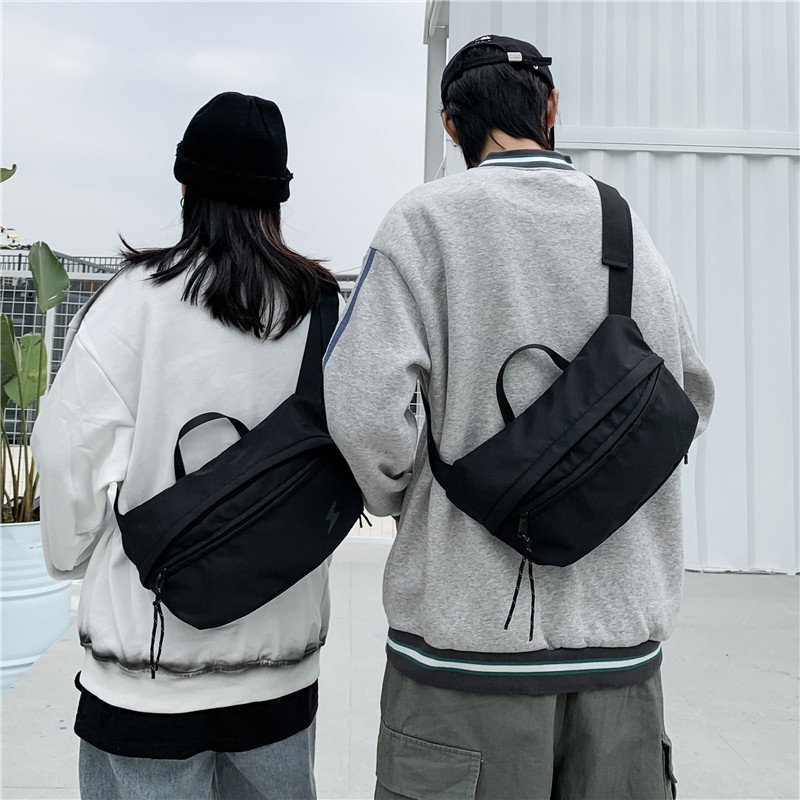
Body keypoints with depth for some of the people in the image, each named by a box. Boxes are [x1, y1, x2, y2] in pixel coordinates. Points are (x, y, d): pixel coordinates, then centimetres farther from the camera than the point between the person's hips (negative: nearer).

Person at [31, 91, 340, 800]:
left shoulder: (144, 295, -11)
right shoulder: (323, 305, -2)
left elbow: (73, 442, -9)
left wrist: (72, 554, 9)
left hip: (151, 637, -3)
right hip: (282, 643, 4)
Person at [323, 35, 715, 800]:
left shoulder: (428, 218, -8)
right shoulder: (630, 226, 7)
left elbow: (364, 407, -17)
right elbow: (691, 402, 15)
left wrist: (404, 500, 1)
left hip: (471, 629, -4)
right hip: (624, 626, 5)